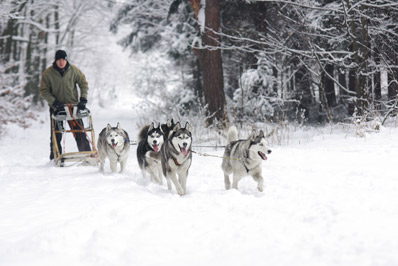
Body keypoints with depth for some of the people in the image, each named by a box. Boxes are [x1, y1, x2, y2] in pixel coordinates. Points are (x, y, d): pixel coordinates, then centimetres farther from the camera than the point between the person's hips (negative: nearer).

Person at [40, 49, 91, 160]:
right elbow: (44, 91, -4)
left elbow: (84, 84, 6)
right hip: (56, 108, 0)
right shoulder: (48, 73, -8)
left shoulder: (74, 70, -5)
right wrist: (54, 102, -14)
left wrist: (83, 99, -4)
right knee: (56, 136, 3)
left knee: (80, 134, -5)